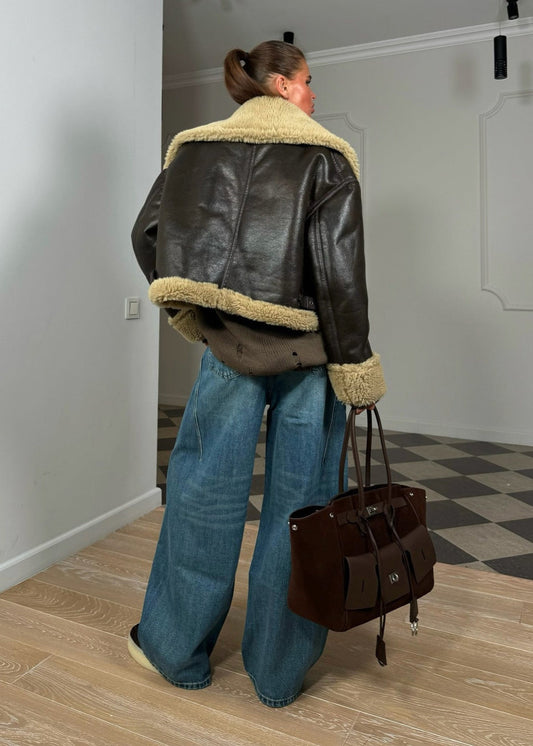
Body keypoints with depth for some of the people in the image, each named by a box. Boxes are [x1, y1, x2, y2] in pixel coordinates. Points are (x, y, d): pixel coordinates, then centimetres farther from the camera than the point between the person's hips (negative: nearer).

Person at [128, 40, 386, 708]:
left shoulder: (198, 147, 10)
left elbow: (147, 233, 6)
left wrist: (187, 309, 18)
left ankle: (175, 647, 30)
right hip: (308, 352, -2)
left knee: (205, 489, 13)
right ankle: (279, 674, 24)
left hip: (227, 347, 3)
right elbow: (340, 271, -10)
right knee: (297, 502, 8)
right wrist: (356, 368, -7)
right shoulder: (325, 156, -1)